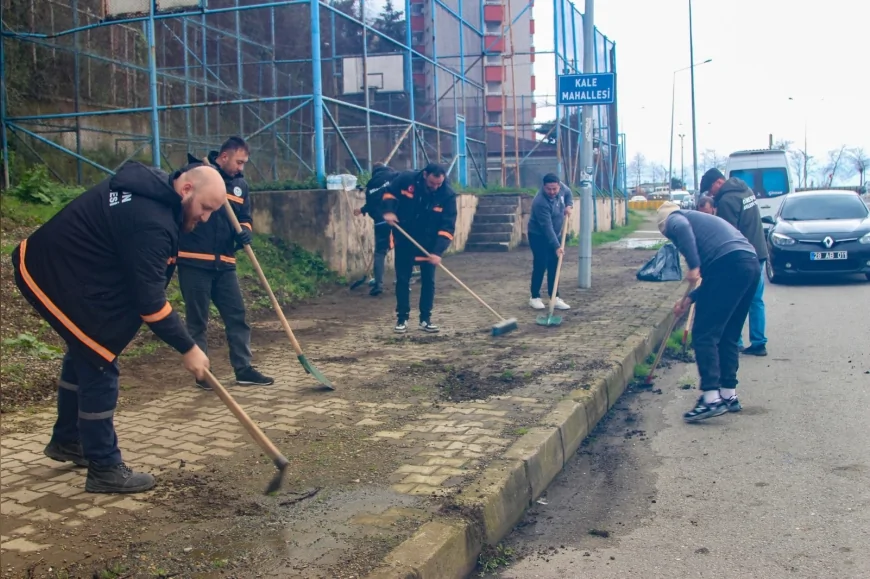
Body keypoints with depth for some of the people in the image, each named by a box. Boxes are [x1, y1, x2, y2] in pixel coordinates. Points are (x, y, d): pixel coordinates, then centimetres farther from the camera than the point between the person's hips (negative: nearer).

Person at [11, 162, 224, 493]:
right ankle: (104, 469, 3)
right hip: (57, 276, -11)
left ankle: (67, 441, 41)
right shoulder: (151, 222, -29)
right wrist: (188, 348, -23)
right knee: (99, 365, -7)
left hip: (56, 265, 11)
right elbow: (150, 300, -29)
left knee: (85, 354, 23)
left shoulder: (151, 190, 2)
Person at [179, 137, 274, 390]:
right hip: (194, 261, -6)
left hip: (224, 264, 6)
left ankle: (244, 370, 13)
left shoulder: (240, 185, 12)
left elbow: (245, 217, 15)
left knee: (237, 315, 6)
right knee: (198, 320, 3)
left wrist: (244, 230, -7)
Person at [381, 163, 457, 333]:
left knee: (428, 280, 1)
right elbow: (389, 192, 1)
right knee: (402, 279, 3)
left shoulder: (447, 195, -19)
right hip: (405, 240, 0)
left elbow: (447, 227, -21)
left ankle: (425, 319, 12)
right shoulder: (406, 179, -18)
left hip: (429, 243, 0)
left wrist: (437, 251, -30)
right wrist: (388, 210, -18)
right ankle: (402, 318, 12)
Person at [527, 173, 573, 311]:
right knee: (540, 266, -8)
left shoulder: (560, 187, -11)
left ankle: (554, 298, 8)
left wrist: (569, 205, -6)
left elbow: (568, 193, 14)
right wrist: (556, 246, -34)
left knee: (554, 267, 5)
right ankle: (535, 297, 4)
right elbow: (547, 227, -32)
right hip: (539, 236, -7)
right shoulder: (540, 202, -32)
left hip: (555, 234, 7)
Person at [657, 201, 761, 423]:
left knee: (704, 334, -4)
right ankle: (729, 394, 21)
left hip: (729, 263, -9)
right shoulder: (700, 219, 37)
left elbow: (682, 228, -15)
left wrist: (693, 266, -16)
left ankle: (712, 398, -9)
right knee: (728, 336, 17)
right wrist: (690, 299, 39)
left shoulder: (673, 219, 14)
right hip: (752, 263, 9)